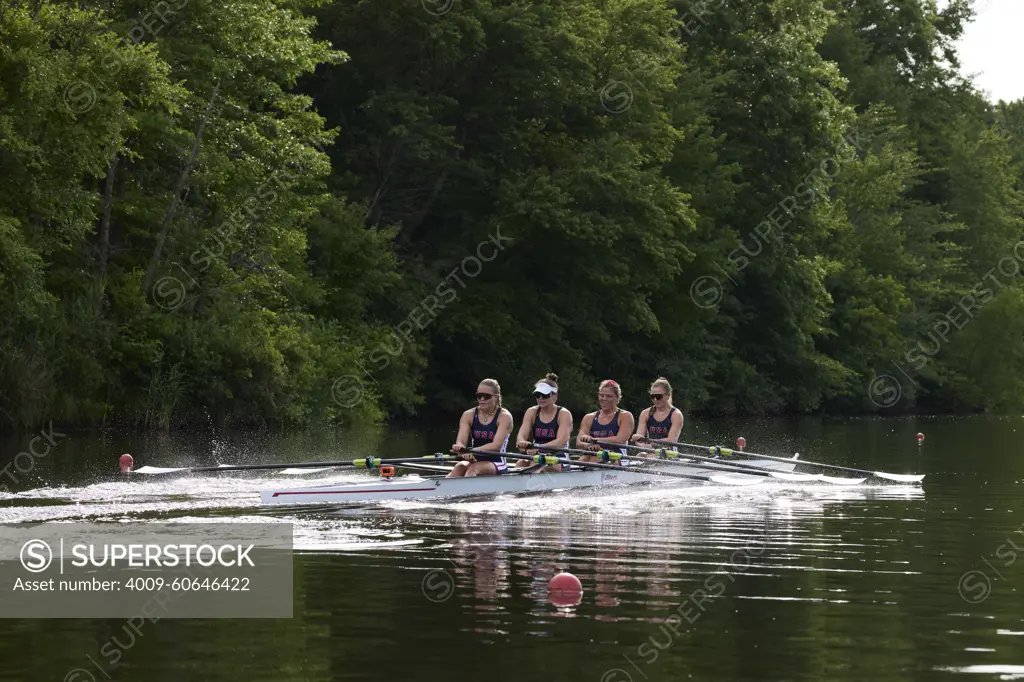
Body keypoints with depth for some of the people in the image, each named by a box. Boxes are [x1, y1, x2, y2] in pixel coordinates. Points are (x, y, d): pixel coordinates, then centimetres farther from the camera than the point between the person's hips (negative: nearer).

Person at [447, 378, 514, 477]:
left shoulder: (504, 417, -4)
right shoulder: (468, 415, 7)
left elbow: (497, 446, -18)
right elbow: (461, 441, -7)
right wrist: (459, 448, -34)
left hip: (497, 465, -3)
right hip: (475, 462, 3)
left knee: (473, 468, -35)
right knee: (459, 467, -31)